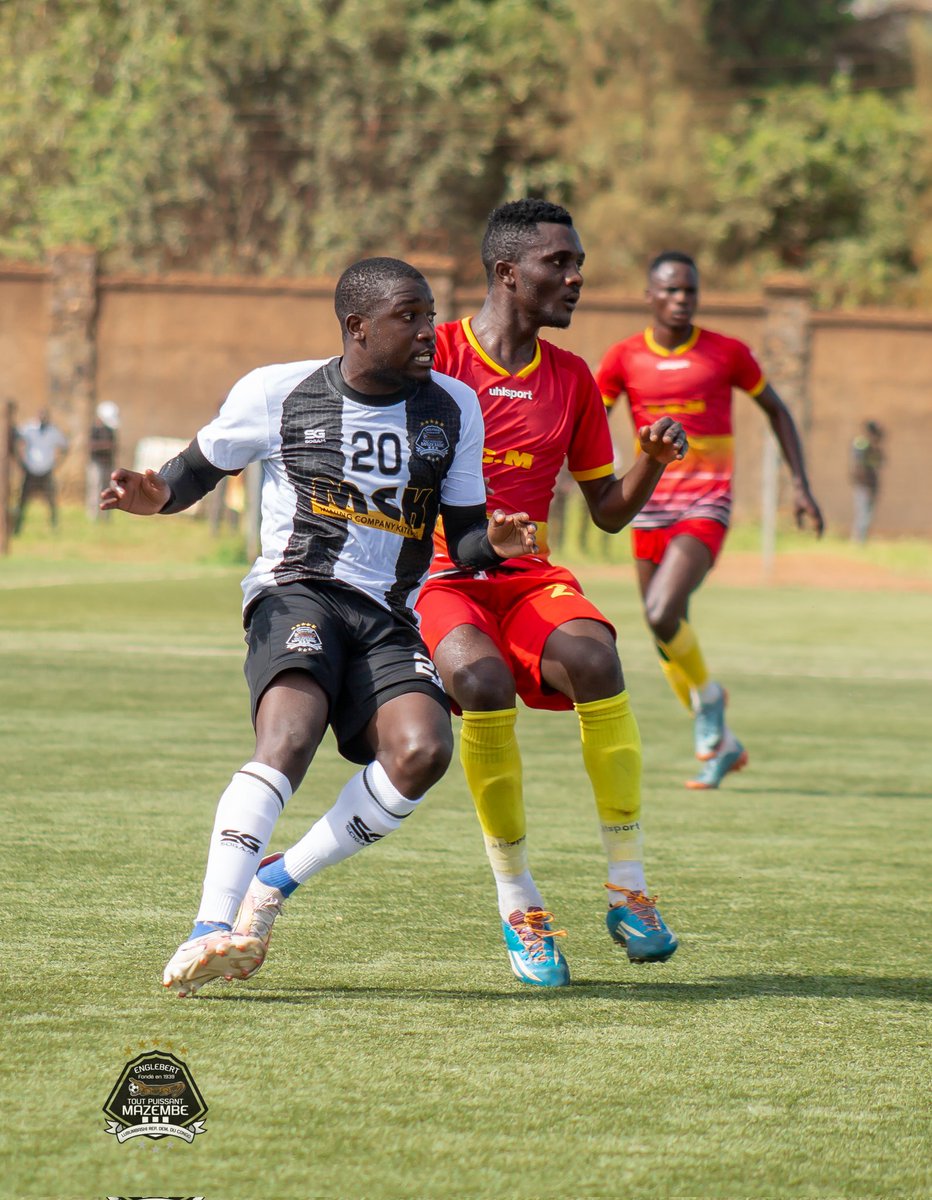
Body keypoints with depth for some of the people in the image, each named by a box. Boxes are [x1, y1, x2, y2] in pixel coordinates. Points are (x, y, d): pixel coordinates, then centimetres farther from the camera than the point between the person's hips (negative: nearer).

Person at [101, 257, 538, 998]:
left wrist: (493, 542, -11)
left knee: (422, 750, -25)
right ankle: (211, 930, -39)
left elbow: (464, 536, 14)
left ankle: (277, 883, -7)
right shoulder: (279, 393, 3)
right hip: (296, 594, -4)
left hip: (389, 621, 4)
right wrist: (156, 495, -9)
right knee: (291, 733, -32)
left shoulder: (454, 409, 11)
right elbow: (202, 468, 14)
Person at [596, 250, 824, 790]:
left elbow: (777, 411, 11)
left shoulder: (727, 353, -1)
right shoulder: (625, 358, 3)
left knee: (663, 615, -23)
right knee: (668, 637, 8)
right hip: (651, 508, 4)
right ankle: (719, 743, 25)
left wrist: (801, 485, 5)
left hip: (707, 507, -4)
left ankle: (707, 694, 4)